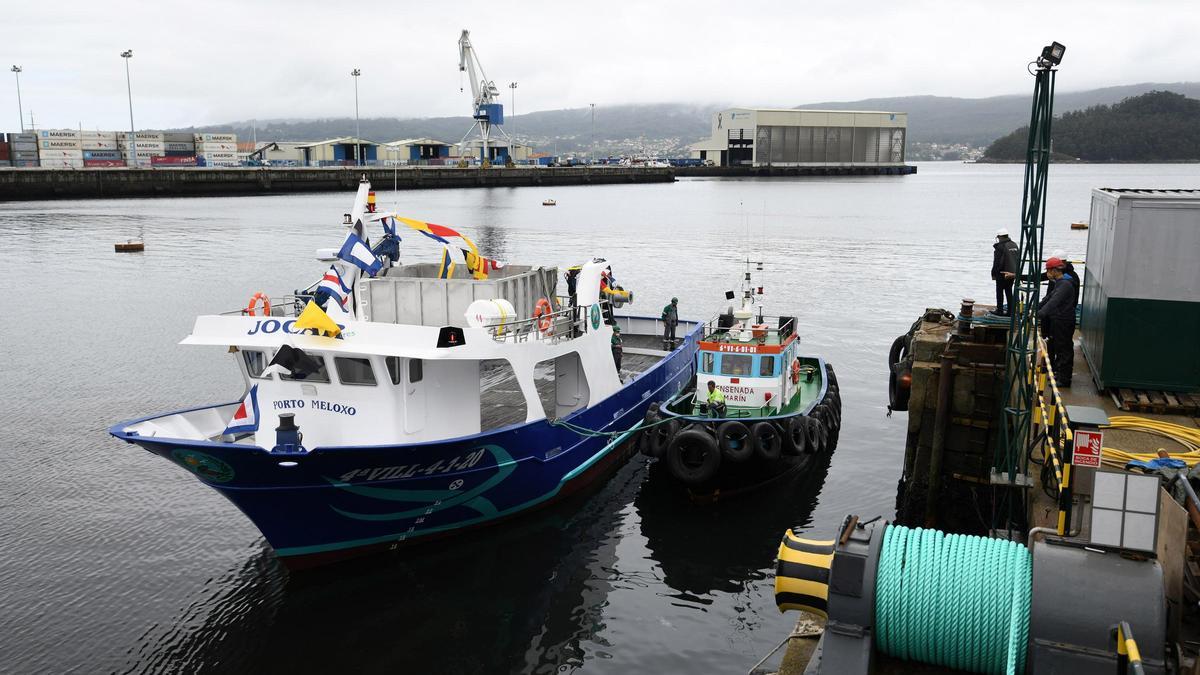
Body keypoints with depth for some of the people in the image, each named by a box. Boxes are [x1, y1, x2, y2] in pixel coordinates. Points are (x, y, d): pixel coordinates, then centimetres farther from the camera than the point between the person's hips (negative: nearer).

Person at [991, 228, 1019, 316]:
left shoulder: (1000, 246, -16)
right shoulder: (1014, 245, 9)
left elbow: (997, 262, -15)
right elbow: (1017, 260, 15)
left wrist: (994, 274, -7)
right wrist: (1015, 272, 21)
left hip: (1002, 274, -7)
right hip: (1013, 273, 7)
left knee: (1000, 292, 3)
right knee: (1009, 292, 12)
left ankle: (1000, 311, 5)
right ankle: (1010, 311, 14)